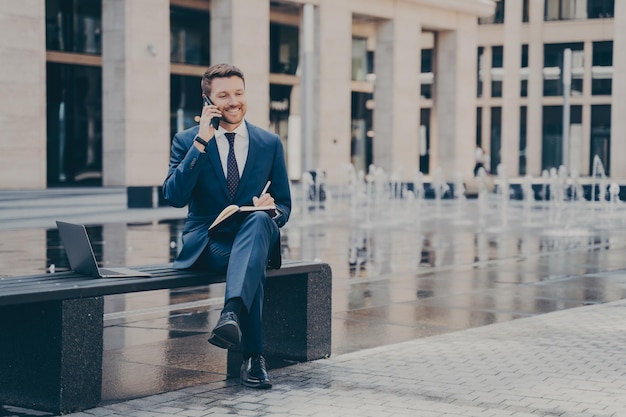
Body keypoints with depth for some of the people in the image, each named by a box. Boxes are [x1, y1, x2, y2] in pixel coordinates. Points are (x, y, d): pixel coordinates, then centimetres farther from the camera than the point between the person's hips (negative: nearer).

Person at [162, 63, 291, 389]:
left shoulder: (270, 144, 12)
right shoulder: (187, 141, 6)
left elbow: (284, 206, 12)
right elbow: (174, 197, -10)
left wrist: (270, 210, -14)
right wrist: (201, 142, -14)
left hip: (256, 236, 1)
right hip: (206, 242, -1)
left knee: (259, 220, -38)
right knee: (250, 262, -37)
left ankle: (231, 313, -57)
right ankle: (253, 357, -36)